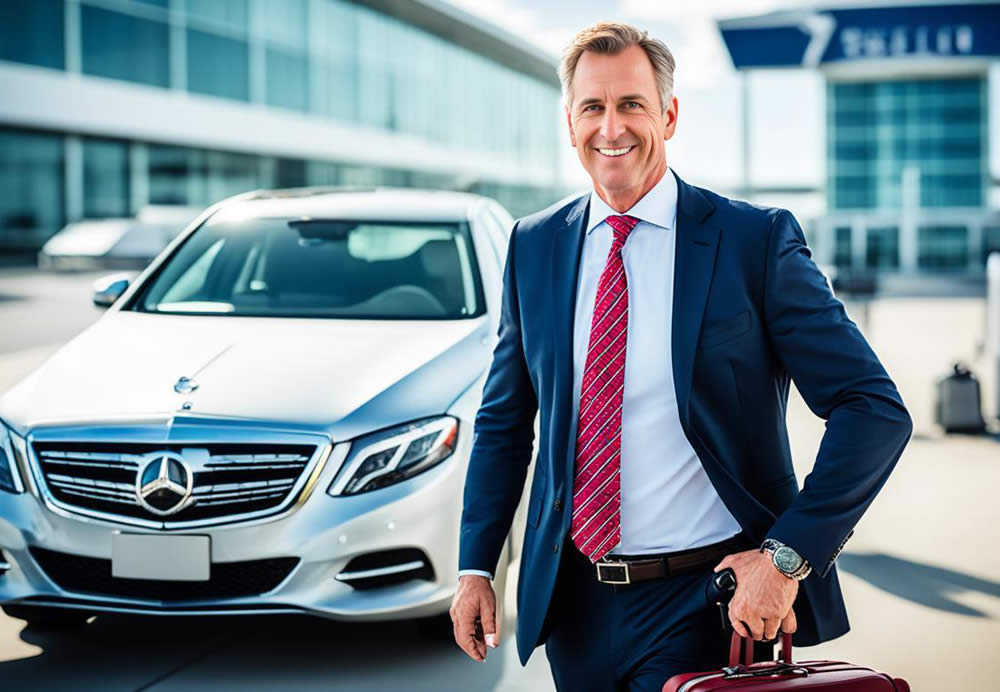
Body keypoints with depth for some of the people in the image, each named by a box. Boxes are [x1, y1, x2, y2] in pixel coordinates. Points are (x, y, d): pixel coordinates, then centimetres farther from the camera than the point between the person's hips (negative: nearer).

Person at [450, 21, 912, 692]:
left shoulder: (757, 239, -9)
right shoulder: (533, 244, 4)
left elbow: (875, 409, -11)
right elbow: (505, 420, 12)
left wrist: (788, 555, -19)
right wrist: (476, 565, 5)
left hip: (700, 603, -4)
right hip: (574, 600, 4)